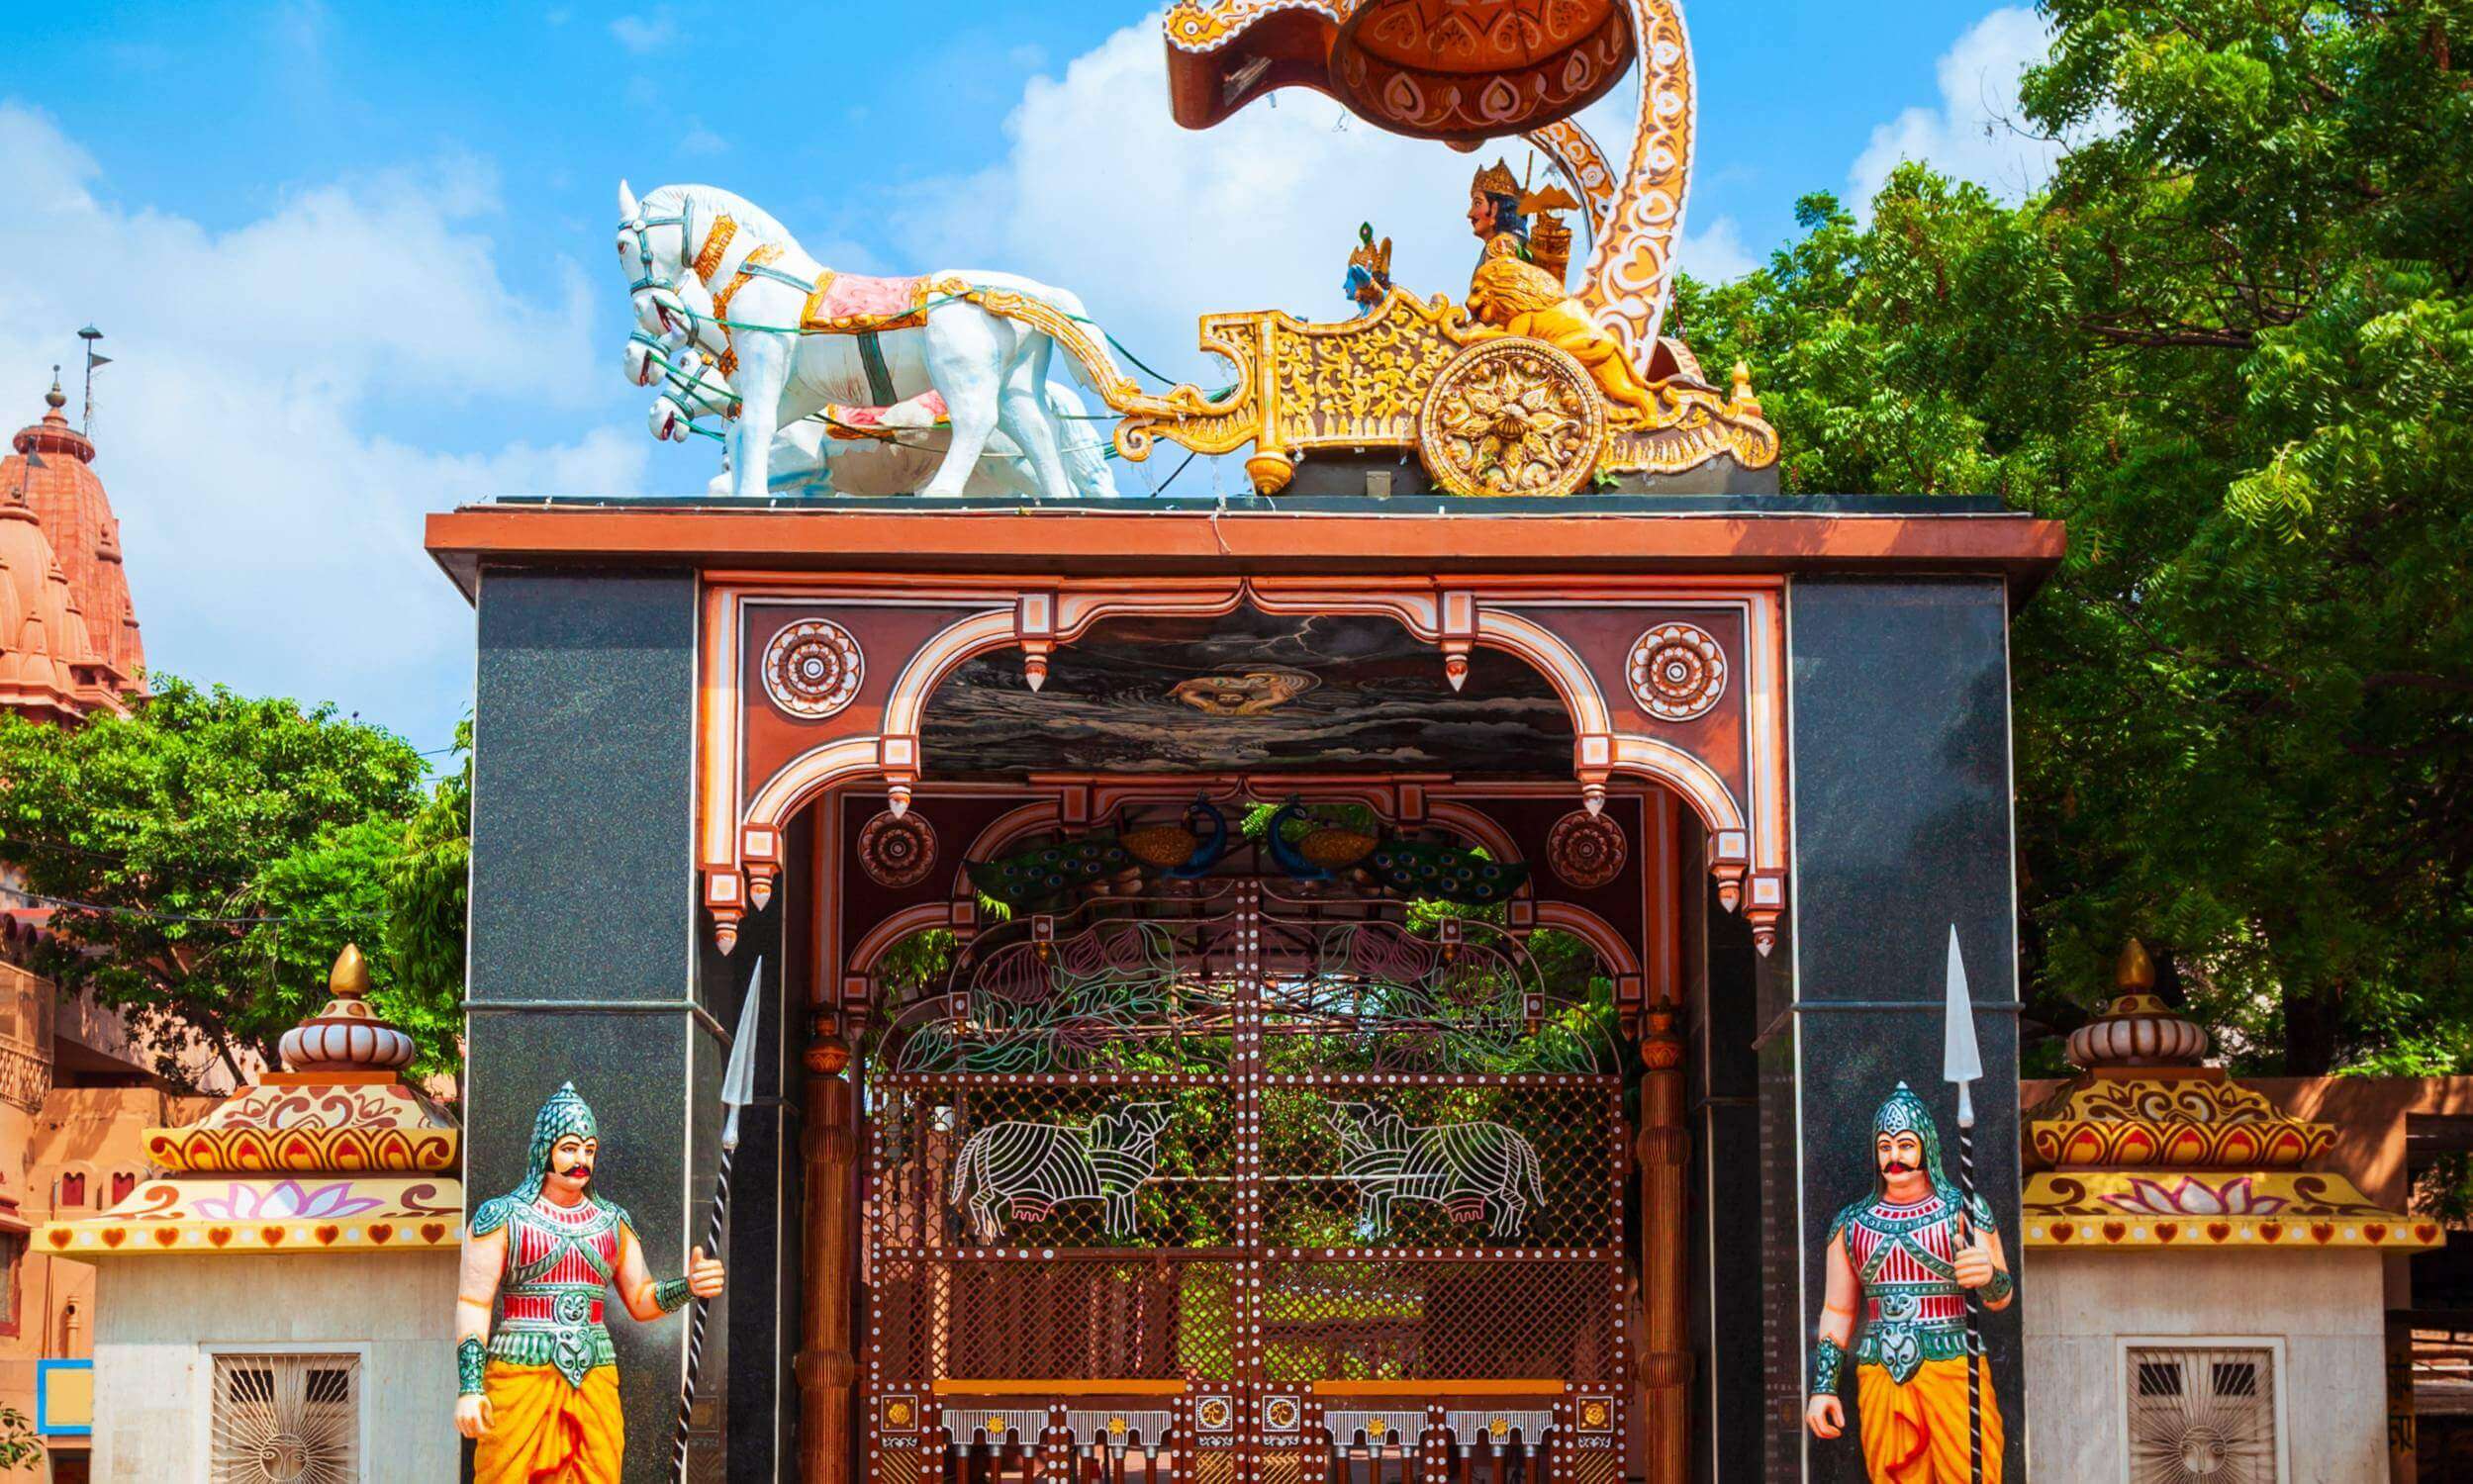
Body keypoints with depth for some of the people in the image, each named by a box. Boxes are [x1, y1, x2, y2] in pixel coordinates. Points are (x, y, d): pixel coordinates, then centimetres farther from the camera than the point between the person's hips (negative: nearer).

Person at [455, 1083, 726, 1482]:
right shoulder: (501, 1217, 2)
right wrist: (469, 1388, -11)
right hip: (521, 1375, -4)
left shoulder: (613, 1222, 15)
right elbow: (473, 1303, -2)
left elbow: (641, 1301, 17)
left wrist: (689, 1286, -3)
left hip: (593, 1382, 4)